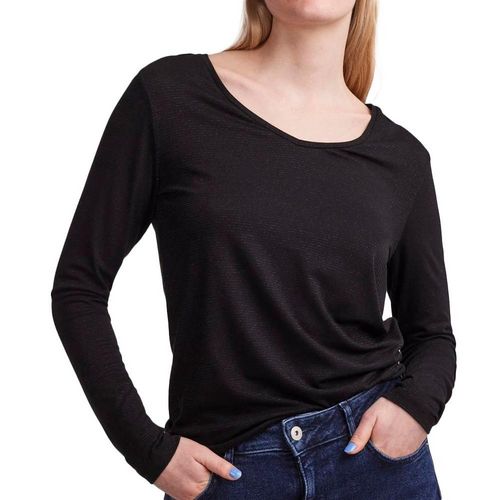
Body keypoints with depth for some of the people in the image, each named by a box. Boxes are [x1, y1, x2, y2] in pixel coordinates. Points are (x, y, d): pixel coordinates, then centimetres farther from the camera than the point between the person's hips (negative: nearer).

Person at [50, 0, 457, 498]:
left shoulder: (401, 155, 0)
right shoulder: (168, 94, -8)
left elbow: (432, 334, 9)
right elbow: (80, 286, -4)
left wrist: (414, 403, -12)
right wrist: (147, 447, -7)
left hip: (374, 449, 2)